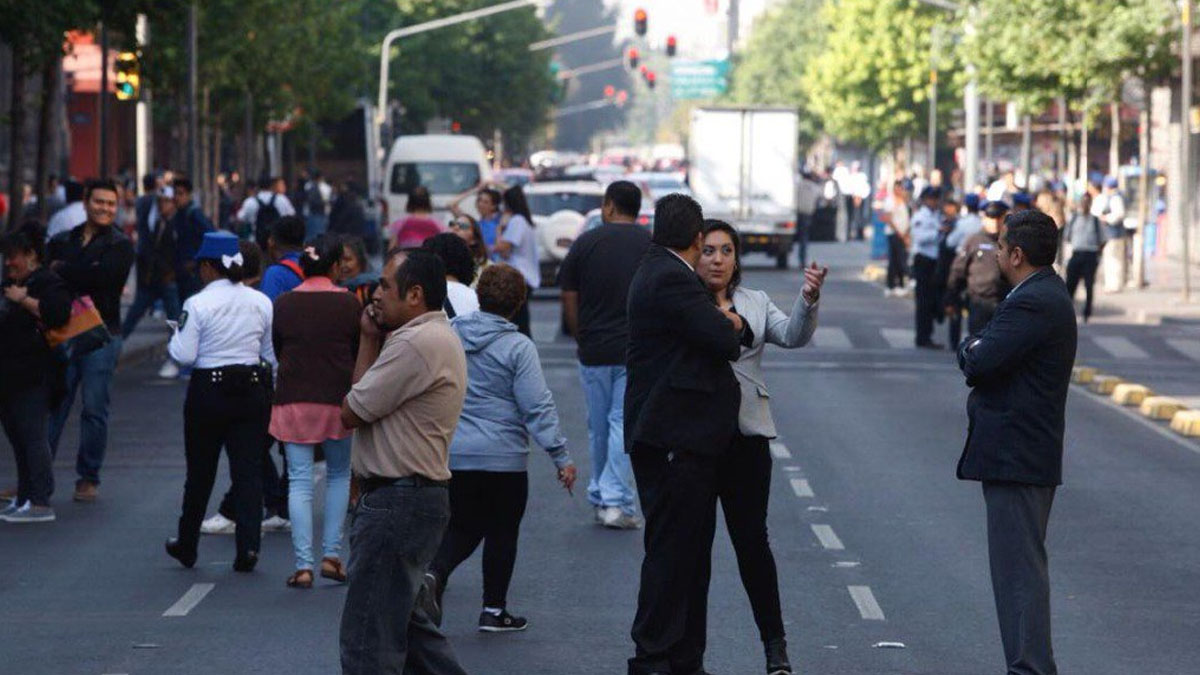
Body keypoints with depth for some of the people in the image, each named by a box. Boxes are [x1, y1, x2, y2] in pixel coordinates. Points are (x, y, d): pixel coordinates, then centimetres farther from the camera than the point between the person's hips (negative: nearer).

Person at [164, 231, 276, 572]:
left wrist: (175, 338, 7)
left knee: (200, 471, 10)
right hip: (252, 388, 3)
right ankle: (248, 546, -10)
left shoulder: (198, 304, -12)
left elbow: (184, 355, -12)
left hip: (209, 390, -3)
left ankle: (187, 545, 24)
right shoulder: (261, 302, 2)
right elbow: (273, 353, 5)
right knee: (248, 469, 3)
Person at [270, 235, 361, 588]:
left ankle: (303, 565, -4)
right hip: (337, 400, -1)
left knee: (299, 481, 2)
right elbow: (360, 353, 3)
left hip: (293, 399, 1)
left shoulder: (284, 304, 0)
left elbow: (277, 351, 10)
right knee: (339, 474, 16)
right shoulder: (349, 304, -6)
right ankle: (331, 554, 9)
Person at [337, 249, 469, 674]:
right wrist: (376, 340, 8)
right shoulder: (437, 337, 17)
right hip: (414, 497, 11)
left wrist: (369, 341, -5)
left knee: (367, 639, -7)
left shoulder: (418, 344, -19)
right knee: (402, 620, 21)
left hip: (398, 504, -11)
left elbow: (352, 413, -14)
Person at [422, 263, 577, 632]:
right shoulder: (517, 347, -11)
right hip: (503, 456, -4)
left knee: (462, 527, 16)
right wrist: (561, 456, -10)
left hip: (451, 455, 4)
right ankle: (494, 610, 15)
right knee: (502, 532, 10)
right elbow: (537, 407, -14)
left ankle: (434, 573, -12)